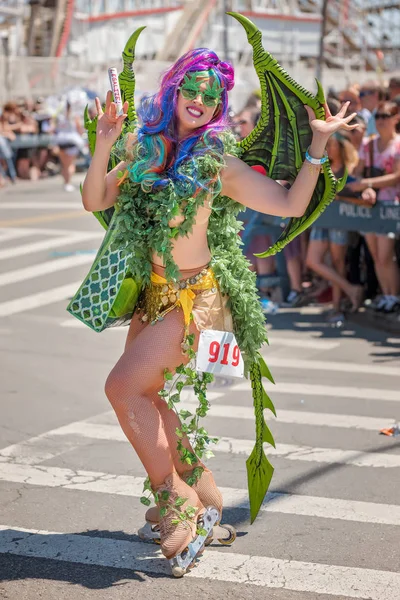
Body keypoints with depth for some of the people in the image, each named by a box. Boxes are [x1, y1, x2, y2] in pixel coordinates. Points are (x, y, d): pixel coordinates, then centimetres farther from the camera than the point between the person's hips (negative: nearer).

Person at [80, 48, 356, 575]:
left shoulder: (218, 161, -6)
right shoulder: (144, 148, 6)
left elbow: (291, 205, -5)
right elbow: (94, 201, 5)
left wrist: (318, 145, -10)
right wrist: (103, 148, -10)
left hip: (196, 297, -6)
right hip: (153, 293, 6)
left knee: (123, 386, -16)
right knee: (144, 395, 10)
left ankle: (178, 501, -4)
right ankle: (202, 491, 28)